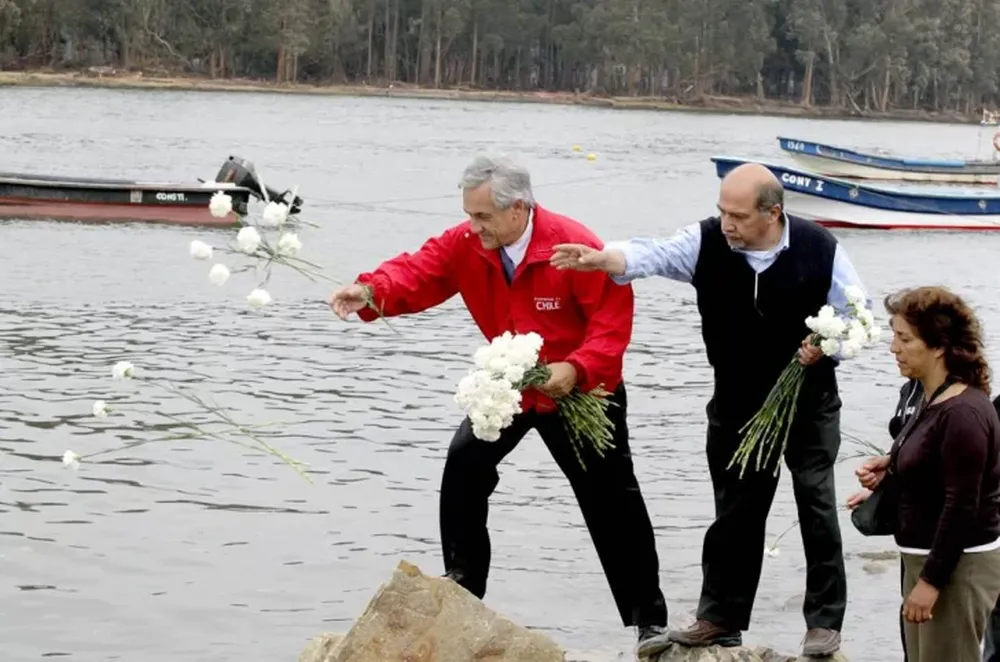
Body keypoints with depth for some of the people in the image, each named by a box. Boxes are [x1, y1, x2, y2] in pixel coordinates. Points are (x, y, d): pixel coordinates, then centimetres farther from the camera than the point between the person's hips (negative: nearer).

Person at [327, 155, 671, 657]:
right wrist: (371, 292, -43)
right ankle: (463, 583, 7)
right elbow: (417, 275, -23)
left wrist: (576, 369, -38)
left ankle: (648, 618, 9)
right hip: (509, 386, 5)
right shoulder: (465, 243, -13)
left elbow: (613, 317, -25)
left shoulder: (575, 246, -27)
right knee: (464, 463, -9)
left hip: (582, 389, -5)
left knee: (612, 502, 0)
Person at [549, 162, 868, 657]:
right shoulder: (708, 242, -12)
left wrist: (826, 344, -23)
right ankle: (721, 618, 20)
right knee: (734, 512, 9)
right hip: (737, 403, 2)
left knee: (817, 507, 0)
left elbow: (855, 314, -4)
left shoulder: (818, 250, -14)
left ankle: (825, 621, 11)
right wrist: (603, 259, -47)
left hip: (808, 402, -2)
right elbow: (654, 256, -28)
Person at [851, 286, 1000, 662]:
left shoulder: (964, 413, -22)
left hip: (957, 567, -10)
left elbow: (962, 507, -23)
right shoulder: (932, 399, 7)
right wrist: (889, 466, 4)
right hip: (924, 558, 10)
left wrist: (931, 581, -21)